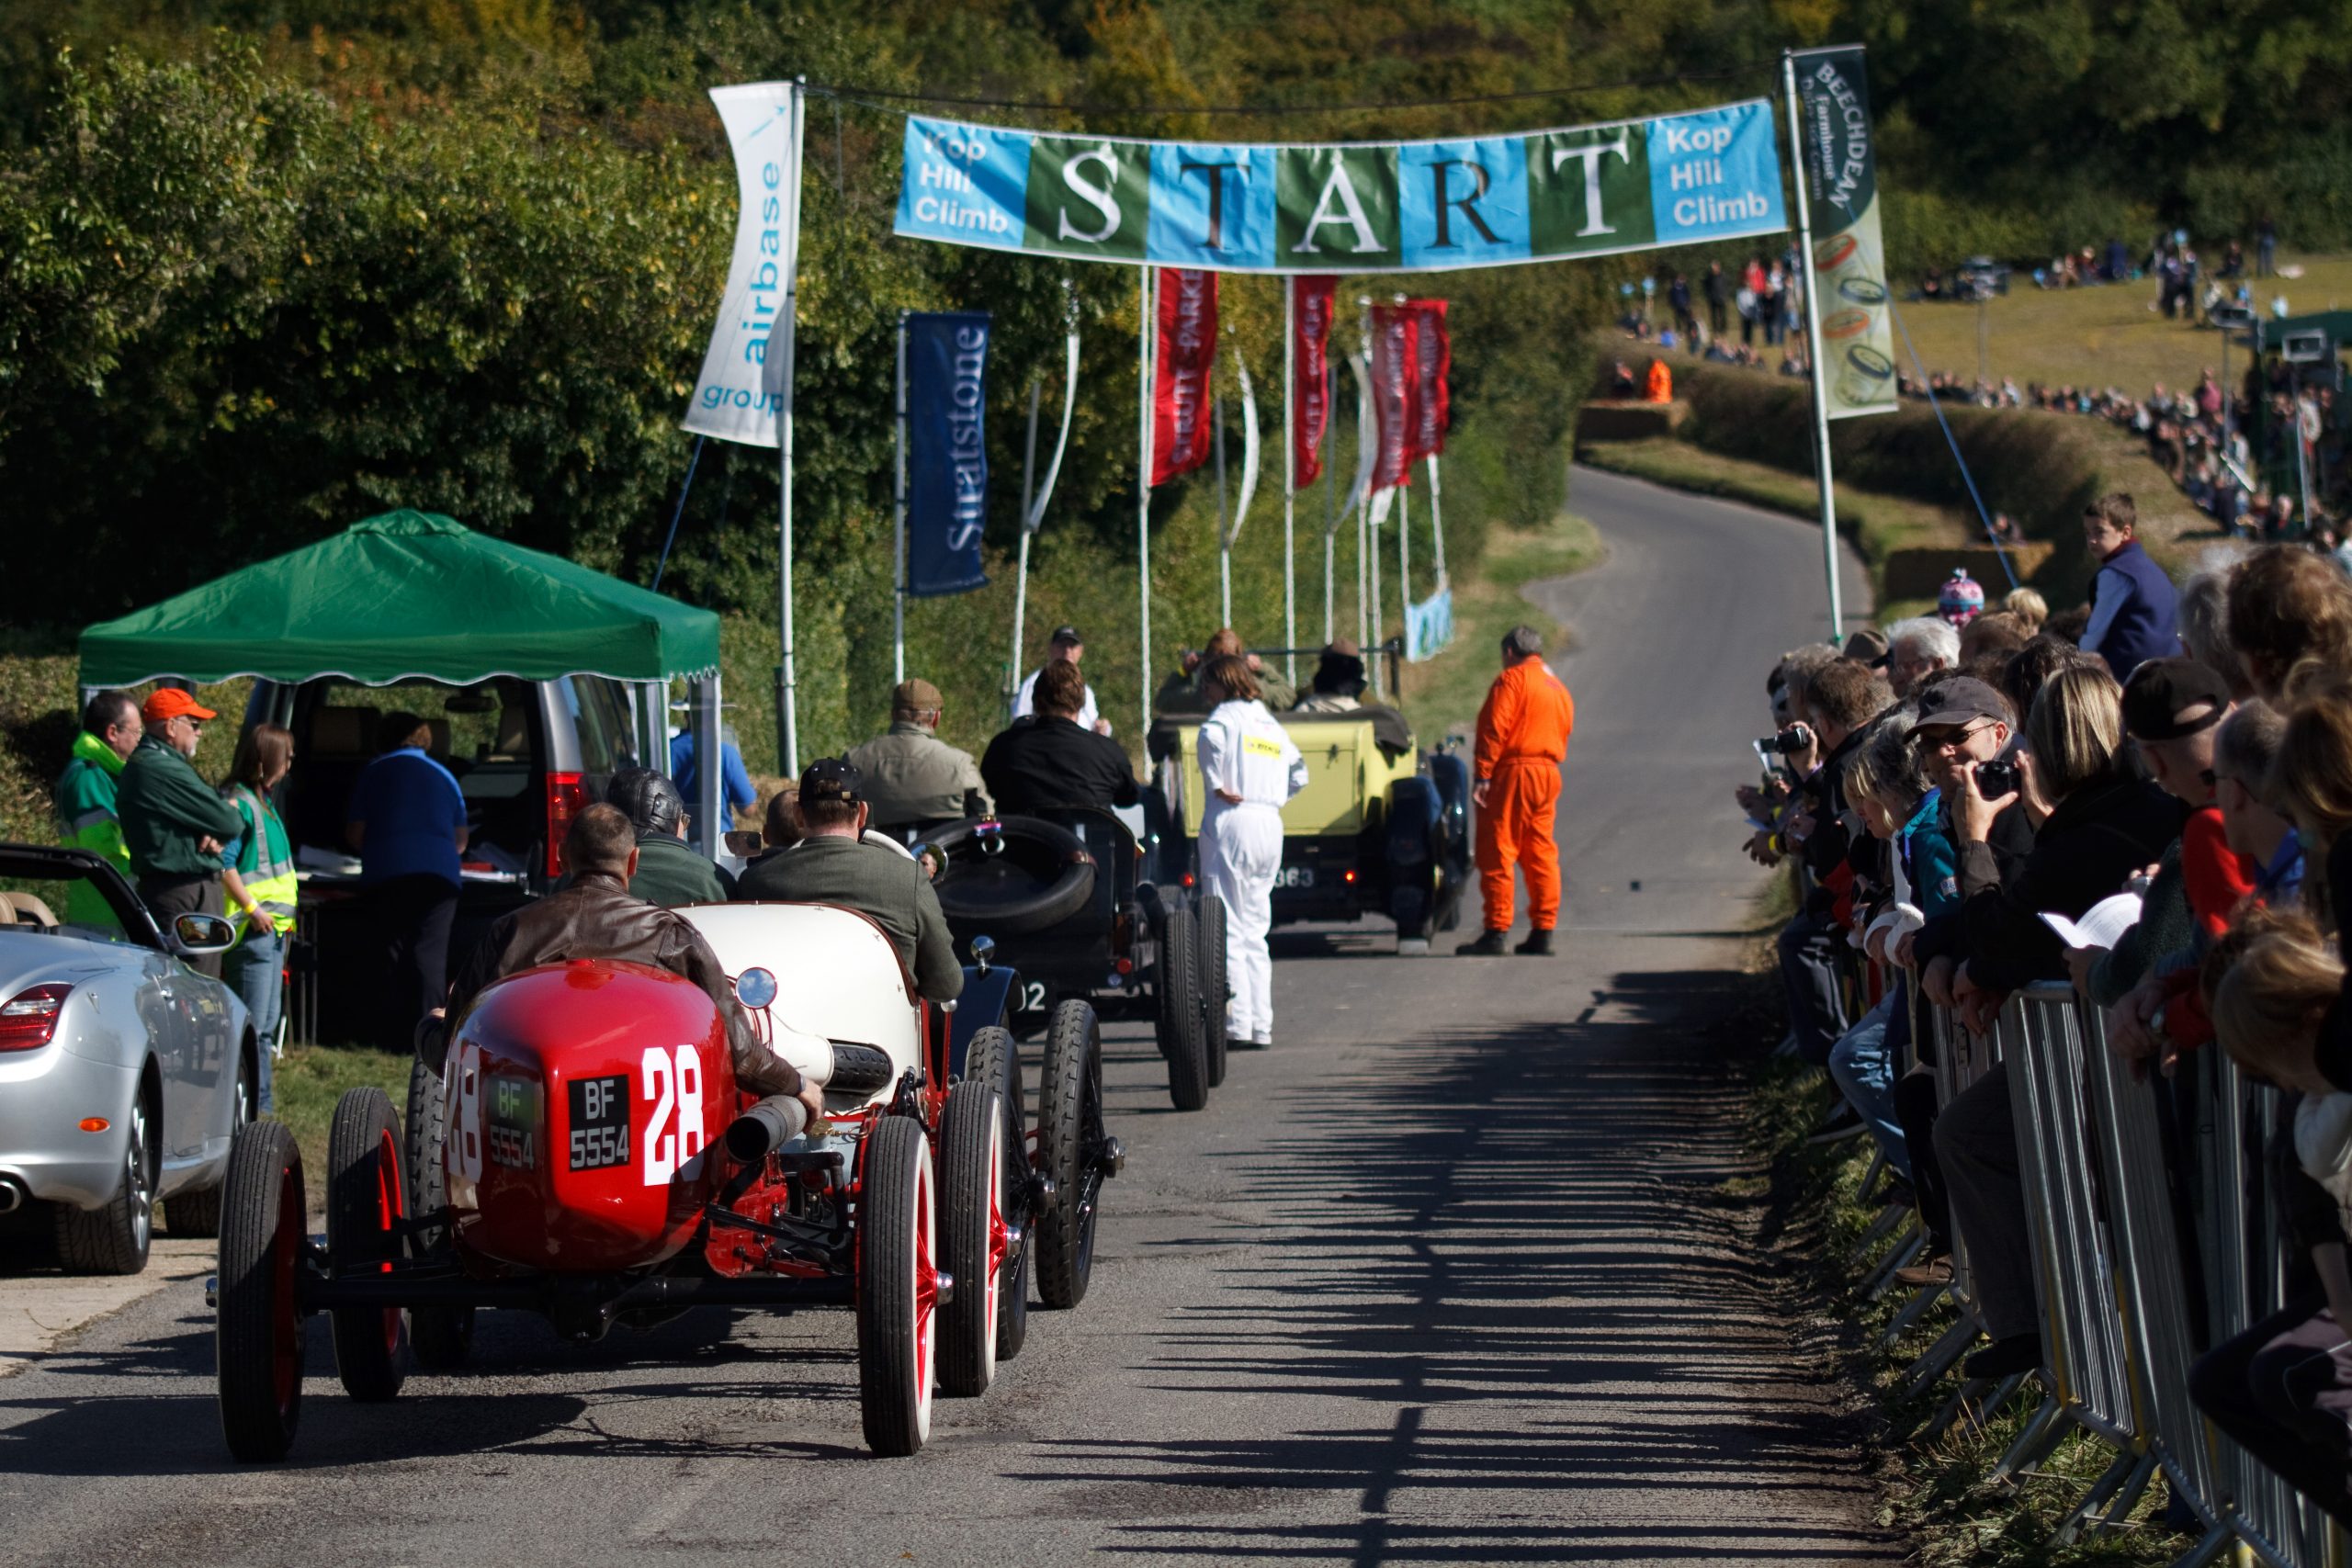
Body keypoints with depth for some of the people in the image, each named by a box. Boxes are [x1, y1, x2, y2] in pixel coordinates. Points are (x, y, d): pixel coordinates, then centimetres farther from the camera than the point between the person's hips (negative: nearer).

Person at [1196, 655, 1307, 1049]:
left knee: (1227, 929, -7)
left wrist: (1217, 786, -15)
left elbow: (1210, 739, -26)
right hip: (1270, 826, 7)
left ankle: (1238, 1025, -13)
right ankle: (1262, 1026, 9)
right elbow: (1299, 773, 26)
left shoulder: (1226, 715, -3)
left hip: (1231, 824, -7)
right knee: (1255, 931, 13)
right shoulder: (1272, 725, 19)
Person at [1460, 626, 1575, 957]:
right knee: (1541, 854, 9)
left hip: (1513, 771, -8)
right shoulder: (1560, 689, 21)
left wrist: (1482, 775, -16)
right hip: (1549, 773, 8)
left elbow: (1494, 729, -14)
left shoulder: (1512, 679, -5)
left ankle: (1496, 931, -10)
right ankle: (1542, 932, 8)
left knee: (1497, 853, -6)